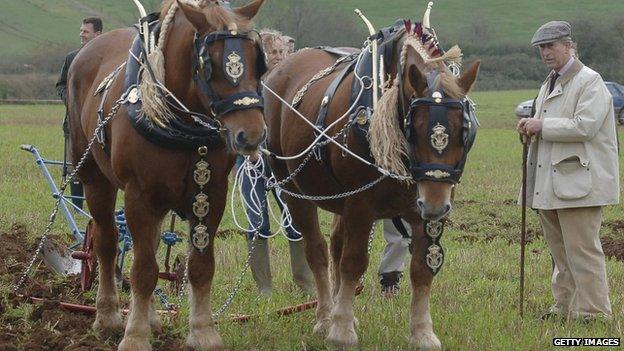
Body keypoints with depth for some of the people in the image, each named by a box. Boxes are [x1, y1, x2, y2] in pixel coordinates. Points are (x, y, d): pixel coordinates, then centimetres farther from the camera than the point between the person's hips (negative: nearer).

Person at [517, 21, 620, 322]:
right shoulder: (548, 85, 20)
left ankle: (594, 312, -5)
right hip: (549, 184, 9)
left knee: (581, 249, -9)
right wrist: (531, 129, 8)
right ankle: (565, 307, 22)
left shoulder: (590, 82, -8)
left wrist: (542, 126, -15)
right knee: (559, 250, 14)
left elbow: (584, 126, -20)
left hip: (579, 181, -9)